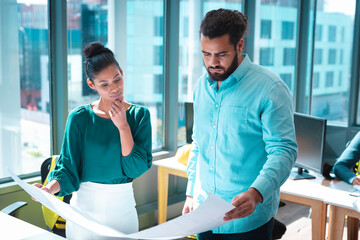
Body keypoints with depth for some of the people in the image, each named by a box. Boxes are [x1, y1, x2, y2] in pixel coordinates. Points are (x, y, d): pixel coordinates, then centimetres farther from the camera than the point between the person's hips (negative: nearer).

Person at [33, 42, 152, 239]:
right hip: (85, 205, -1)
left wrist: (123, 126, -18)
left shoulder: (139, 115, -4)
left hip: (123, 207, 1)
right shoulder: (79, 118, -7)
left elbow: (136, 168, -12)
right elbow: (68, 166, -7)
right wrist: (50, 188, -25)